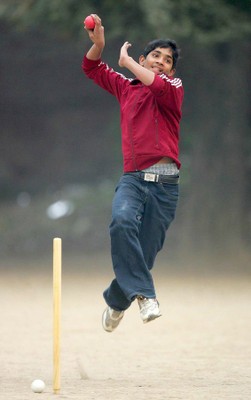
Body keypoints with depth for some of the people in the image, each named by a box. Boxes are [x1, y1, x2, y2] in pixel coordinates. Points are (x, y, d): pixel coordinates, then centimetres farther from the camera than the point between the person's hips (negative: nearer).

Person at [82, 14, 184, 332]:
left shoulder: (173, 88, 6)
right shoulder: (126, 88, 18)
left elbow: (159, 85, -18)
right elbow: (92, 68, 29)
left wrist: (126, 60, -4)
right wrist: (98, 42, 9)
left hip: (165, 183, -2)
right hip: (133, 177, 2)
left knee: (146, 250, -1)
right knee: (122, 221, -31)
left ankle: (116, 300, 26)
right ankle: (144, 294, -31)